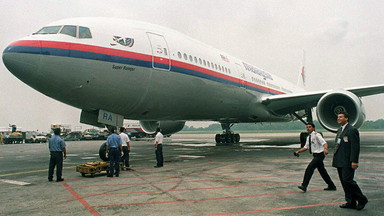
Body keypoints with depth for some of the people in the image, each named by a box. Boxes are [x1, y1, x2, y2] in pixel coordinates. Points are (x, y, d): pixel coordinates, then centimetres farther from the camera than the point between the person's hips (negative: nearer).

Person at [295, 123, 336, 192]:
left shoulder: (316, 135, -14)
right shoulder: (308, 137, 12)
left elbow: (324, 143, -24)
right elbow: (306, 147, 17)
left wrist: (325, 149, -44)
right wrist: (298, 151, 5)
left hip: (319, 155, -9)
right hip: (316, 155, 9)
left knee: (309, 168, -16)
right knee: (322, 171, 17)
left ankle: (304, 186, -14)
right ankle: (331, 186, 31)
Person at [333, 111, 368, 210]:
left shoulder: (352, 130, -10)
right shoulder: (339, 130, 18)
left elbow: (355, 147, -15)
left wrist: (354, 161, -19)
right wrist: (335, 160, 20)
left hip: (347, 162, -9)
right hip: (340, 162, 9)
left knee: (347, 181, -10)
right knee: (344, 182, 10)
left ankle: (362, 199, 9)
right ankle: (351, 202, 18)